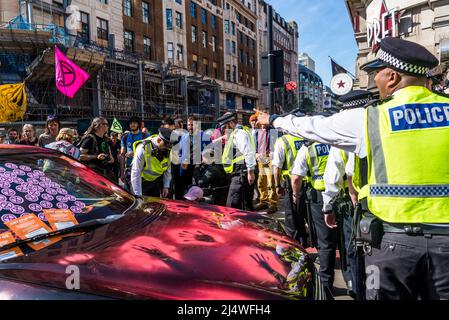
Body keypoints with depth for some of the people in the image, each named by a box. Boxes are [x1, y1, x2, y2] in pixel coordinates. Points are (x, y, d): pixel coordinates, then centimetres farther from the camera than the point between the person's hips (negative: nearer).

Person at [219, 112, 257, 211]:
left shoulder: (239, 133, -12)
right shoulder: (235, 133, 21)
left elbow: (249, 153, -22)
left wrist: (250, 171, -23)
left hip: (241, 174, -11)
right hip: (240, 174, 11)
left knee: (232, 206, -9)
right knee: (246, 206, 16)